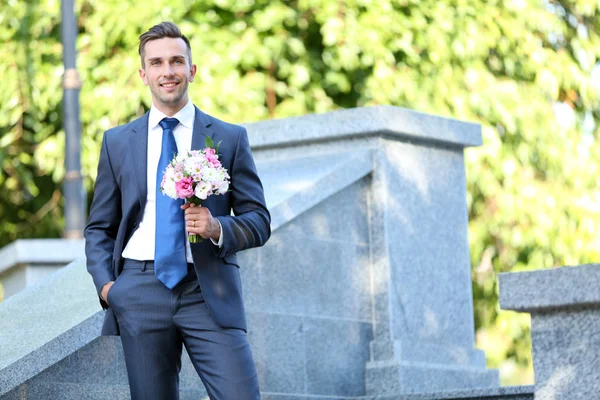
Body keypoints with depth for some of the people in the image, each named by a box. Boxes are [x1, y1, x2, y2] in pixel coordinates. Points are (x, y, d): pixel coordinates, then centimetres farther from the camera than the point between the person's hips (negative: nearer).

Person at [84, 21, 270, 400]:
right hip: (140, 292, 2)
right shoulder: (118, 142, 13)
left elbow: (259, 221, 7)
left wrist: (218, 228, -14)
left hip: (209, 292, -1)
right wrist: (105, 283, -1)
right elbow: (100, 227, 16)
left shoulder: (229, 138, 8)